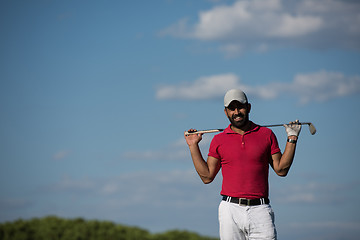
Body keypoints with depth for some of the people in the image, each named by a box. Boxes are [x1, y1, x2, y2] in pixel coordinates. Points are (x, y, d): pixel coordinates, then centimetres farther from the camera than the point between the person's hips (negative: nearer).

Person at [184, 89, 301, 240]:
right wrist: (193, 146, 9)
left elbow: (281, 170, 10)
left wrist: (292, 138, 7)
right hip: (230, 209, 0)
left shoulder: (266, 135, 11)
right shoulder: (219, 140, 11)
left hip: (260, 210, 0)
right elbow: (207, 176, 11)